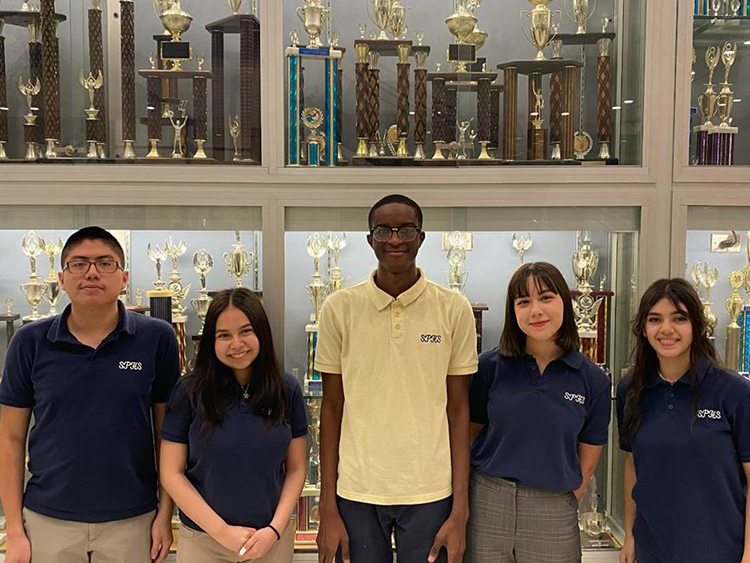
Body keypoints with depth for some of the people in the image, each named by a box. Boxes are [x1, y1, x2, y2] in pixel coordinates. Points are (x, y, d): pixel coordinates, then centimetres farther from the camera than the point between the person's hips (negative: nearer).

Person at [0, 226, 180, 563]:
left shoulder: (156, 339, -6)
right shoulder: (30, 342, -2)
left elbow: (168, 432, 1)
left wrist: (165, 514, -3)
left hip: (132, 522, -1)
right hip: (47, 522, 1)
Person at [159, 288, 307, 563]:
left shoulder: (287, 390, -3)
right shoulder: (190, 391, -8)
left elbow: (296, 469, 1)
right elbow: (172, 473, -7)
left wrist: (275, 529, -10)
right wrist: (222, 531, -11)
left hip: (272, 539, 1)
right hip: (203, 540, -1)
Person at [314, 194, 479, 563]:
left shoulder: (454, 309, -2)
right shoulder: (339, 307, -2)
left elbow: (458, 411, 1)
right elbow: (332, 409, 2)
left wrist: (460, 511, -3)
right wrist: (328, 509, 0)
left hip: (430, 493, 0)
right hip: (356, 491, 0)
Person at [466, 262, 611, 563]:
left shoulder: (593, 380, -2)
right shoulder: (490, 366, -3)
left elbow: (587, 460, 5)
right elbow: (469, 432, 3)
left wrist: (565, 506, 4)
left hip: (554, 509, 0)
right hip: (486, 504, 0)